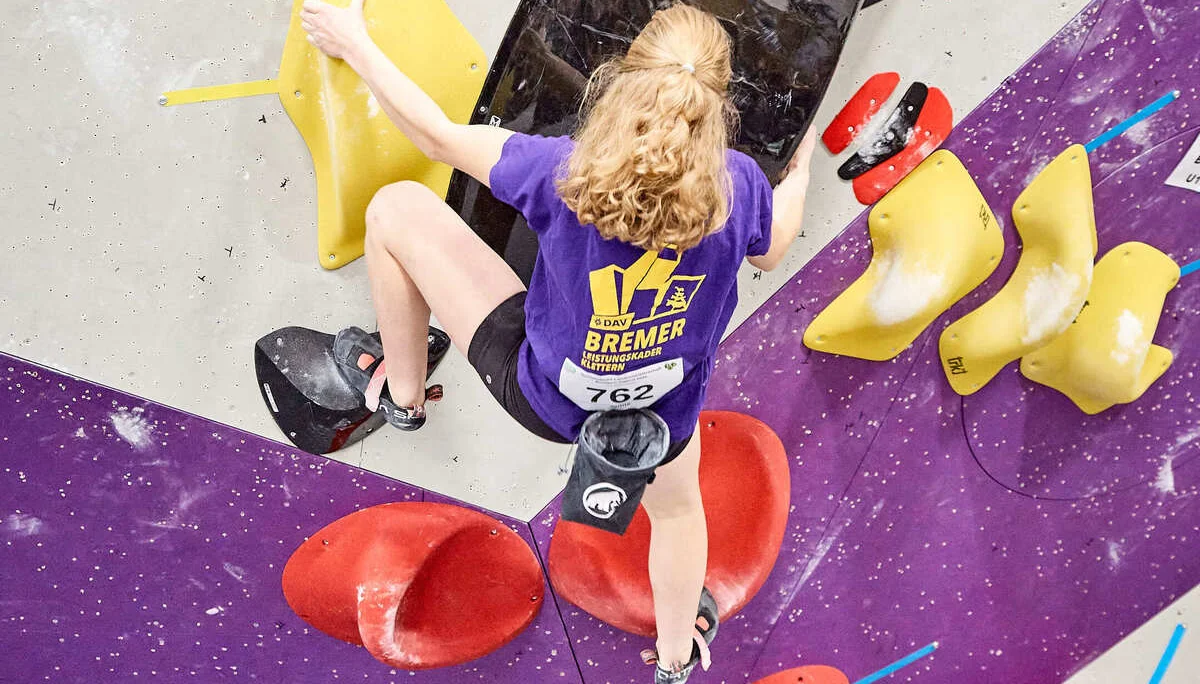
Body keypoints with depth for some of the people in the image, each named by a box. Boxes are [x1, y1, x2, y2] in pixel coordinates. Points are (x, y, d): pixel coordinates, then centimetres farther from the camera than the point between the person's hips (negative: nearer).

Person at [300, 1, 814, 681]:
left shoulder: (565, 171, -28)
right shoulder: (740, 183, -20)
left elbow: (438, 135, -14)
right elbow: (771, 253, 3)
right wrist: (800, 171, 22)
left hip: (542, 395, -2)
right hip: (663, 408, 3)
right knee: (676, 504, 37)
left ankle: (403, 391, 27)